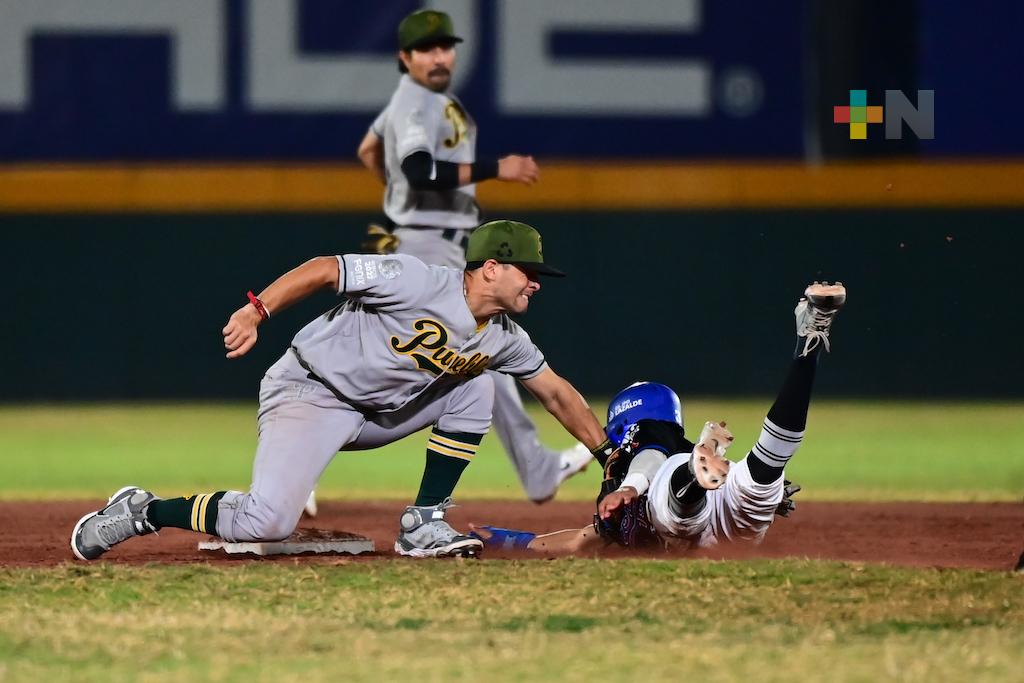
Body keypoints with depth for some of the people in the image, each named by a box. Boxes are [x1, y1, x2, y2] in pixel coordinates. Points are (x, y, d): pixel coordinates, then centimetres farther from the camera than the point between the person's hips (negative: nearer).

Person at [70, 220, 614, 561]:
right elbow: (326, 269, -21)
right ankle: (140, 513, -6)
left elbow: (556, 393, 17)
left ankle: (423, 525, 3)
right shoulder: (421, 282, -20)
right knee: (266, 523, -27)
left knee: (474, 390, 1)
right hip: (308, 393, -8)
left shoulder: (503, 337, 5)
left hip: (373, 414, 8)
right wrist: (257, 311, -32)